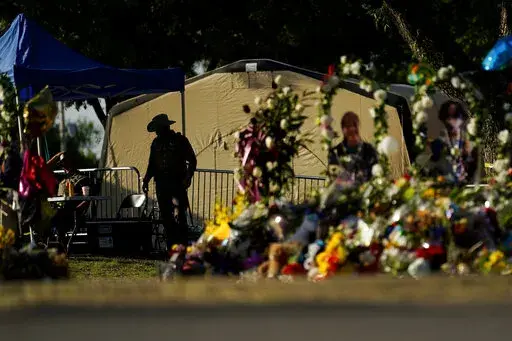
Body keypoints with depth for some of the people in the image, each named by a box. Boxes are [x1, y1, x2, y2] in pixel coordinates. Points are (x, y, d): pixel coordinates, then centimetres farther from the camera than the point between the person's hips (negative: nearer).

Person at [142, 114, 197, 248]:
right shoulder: (156, 143, 16)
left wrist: (188, 176, -11)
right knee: (166, 217, 4)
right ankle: (171, 247, 7)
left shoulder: (180, 140, 2)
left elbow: (192, 160, 2)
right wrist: (146, 179, 10)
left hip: (177, 183, -5)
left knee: (178, 215, -13)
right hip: (161, 185, 5)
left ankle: (183, 246, -12)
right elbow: (152, 165, 22)